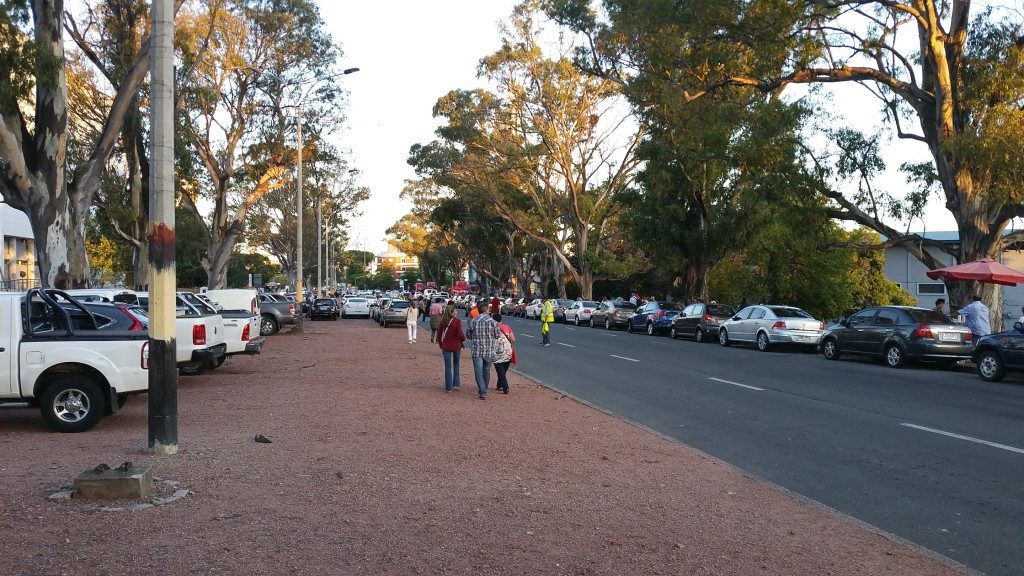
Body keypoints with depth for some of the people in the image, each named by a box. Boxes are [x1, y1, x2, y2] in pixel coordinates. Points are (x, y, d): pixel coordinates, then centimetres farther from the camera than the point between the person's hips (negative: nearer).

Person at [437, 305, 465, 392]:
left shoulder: (443, 322, -2)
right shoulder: (457, 322, -13)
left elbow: (439, 335, 4)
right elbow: (460, 335, -16)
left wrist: (441, 345, 17)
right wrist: (464, 339, 6)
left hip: (446, 346, 2)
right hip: (456, 346, -2)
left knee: (448, 366, 6)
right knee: (456, 365, 19)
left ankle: (448, 387, 6)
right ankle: (455, 384, 20)